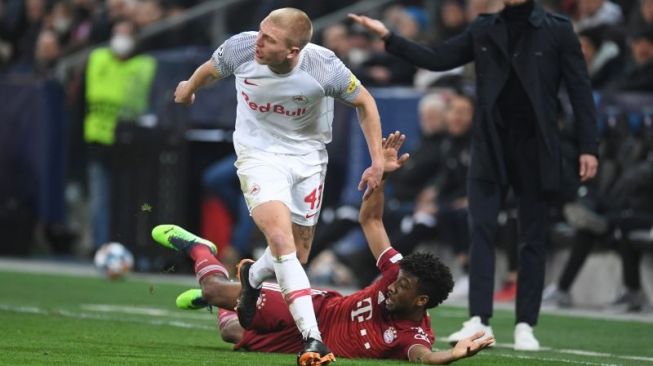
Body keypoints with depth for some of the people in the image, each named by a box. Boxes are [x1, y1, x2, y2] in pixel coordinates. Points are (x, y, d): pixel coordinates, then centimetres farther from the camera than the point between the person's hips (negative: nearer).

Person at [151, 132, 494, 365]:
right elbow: (370, 221, -10)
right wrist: (381, 174, -24)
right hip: (320, 307, 2)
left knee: (234, 334, 7)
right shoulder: (398, 274, -19)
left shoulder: (413, 335, -33)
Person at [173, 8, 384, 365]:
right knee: (281, 239, -23)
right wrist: (188, 88, 25)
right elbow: (212, 68, 4)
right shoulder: (241, 47, -22)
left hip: (307, 157, 1)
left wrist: (378, 162, -5)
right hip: (259, 156, -1)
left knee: (297, 255, 10)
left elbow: (364, 102, -5)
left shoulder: (324, 67, -25)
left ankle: (253, 276, 46)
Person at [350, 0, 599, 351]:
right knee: (480, 230, -7)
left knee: (532, 239, 3)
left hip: (536, 150, -2)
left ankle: (525, 326, 9)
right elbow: (436, 59, 11)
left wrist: (588, 147, -8)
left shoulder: (557, 30, 0)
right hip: (489, 148, 2)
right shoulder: (483, 29, 9)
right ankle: (479, 322, -10)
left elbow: (580, 89, -2)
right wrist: (389, 38, 0)